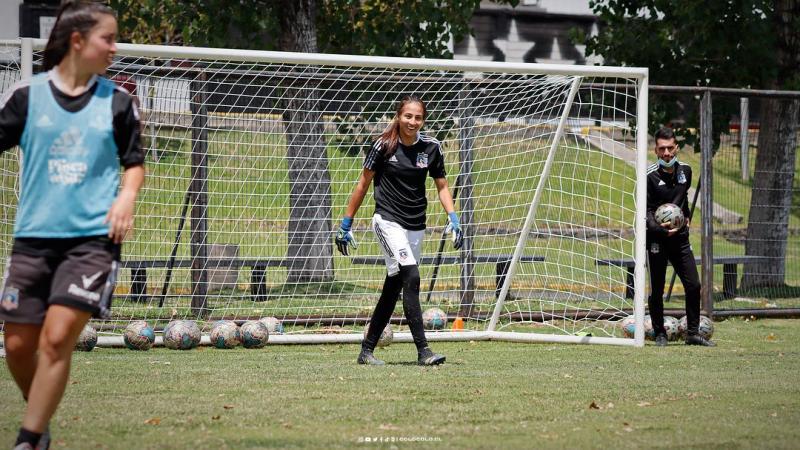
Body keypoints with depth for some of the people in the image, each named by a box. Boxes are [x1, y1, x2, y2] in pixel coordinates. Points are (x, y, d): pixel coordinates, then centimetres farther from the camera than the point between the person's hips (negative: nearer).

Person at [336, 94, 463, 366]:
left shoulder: (431, 148, 2)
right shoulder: (384, 145, -7)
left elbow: (442, 186, 11)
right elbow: (363, 183, 1)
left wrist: (453, 218, -4)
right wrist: (346, 224, 2)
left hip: (416, 226, 5)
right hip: (388, 220, -5)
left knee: (393, 288, 8)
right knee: (411, 278, -21)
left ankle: (367, 350, 19)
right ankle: (423, 351, -24)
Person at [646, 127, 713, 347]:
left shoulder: (685, 170, 6)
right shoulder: (650, 176, -11)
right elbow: (646, 210, -13)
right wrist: (658, 227, -28)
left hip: (680, 238, 5)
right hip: (656, 239, -5)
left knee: (693, 285, 1)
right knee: (657, 290, 1)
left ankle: (693, 333, 10)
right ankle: (660, 334, 15)